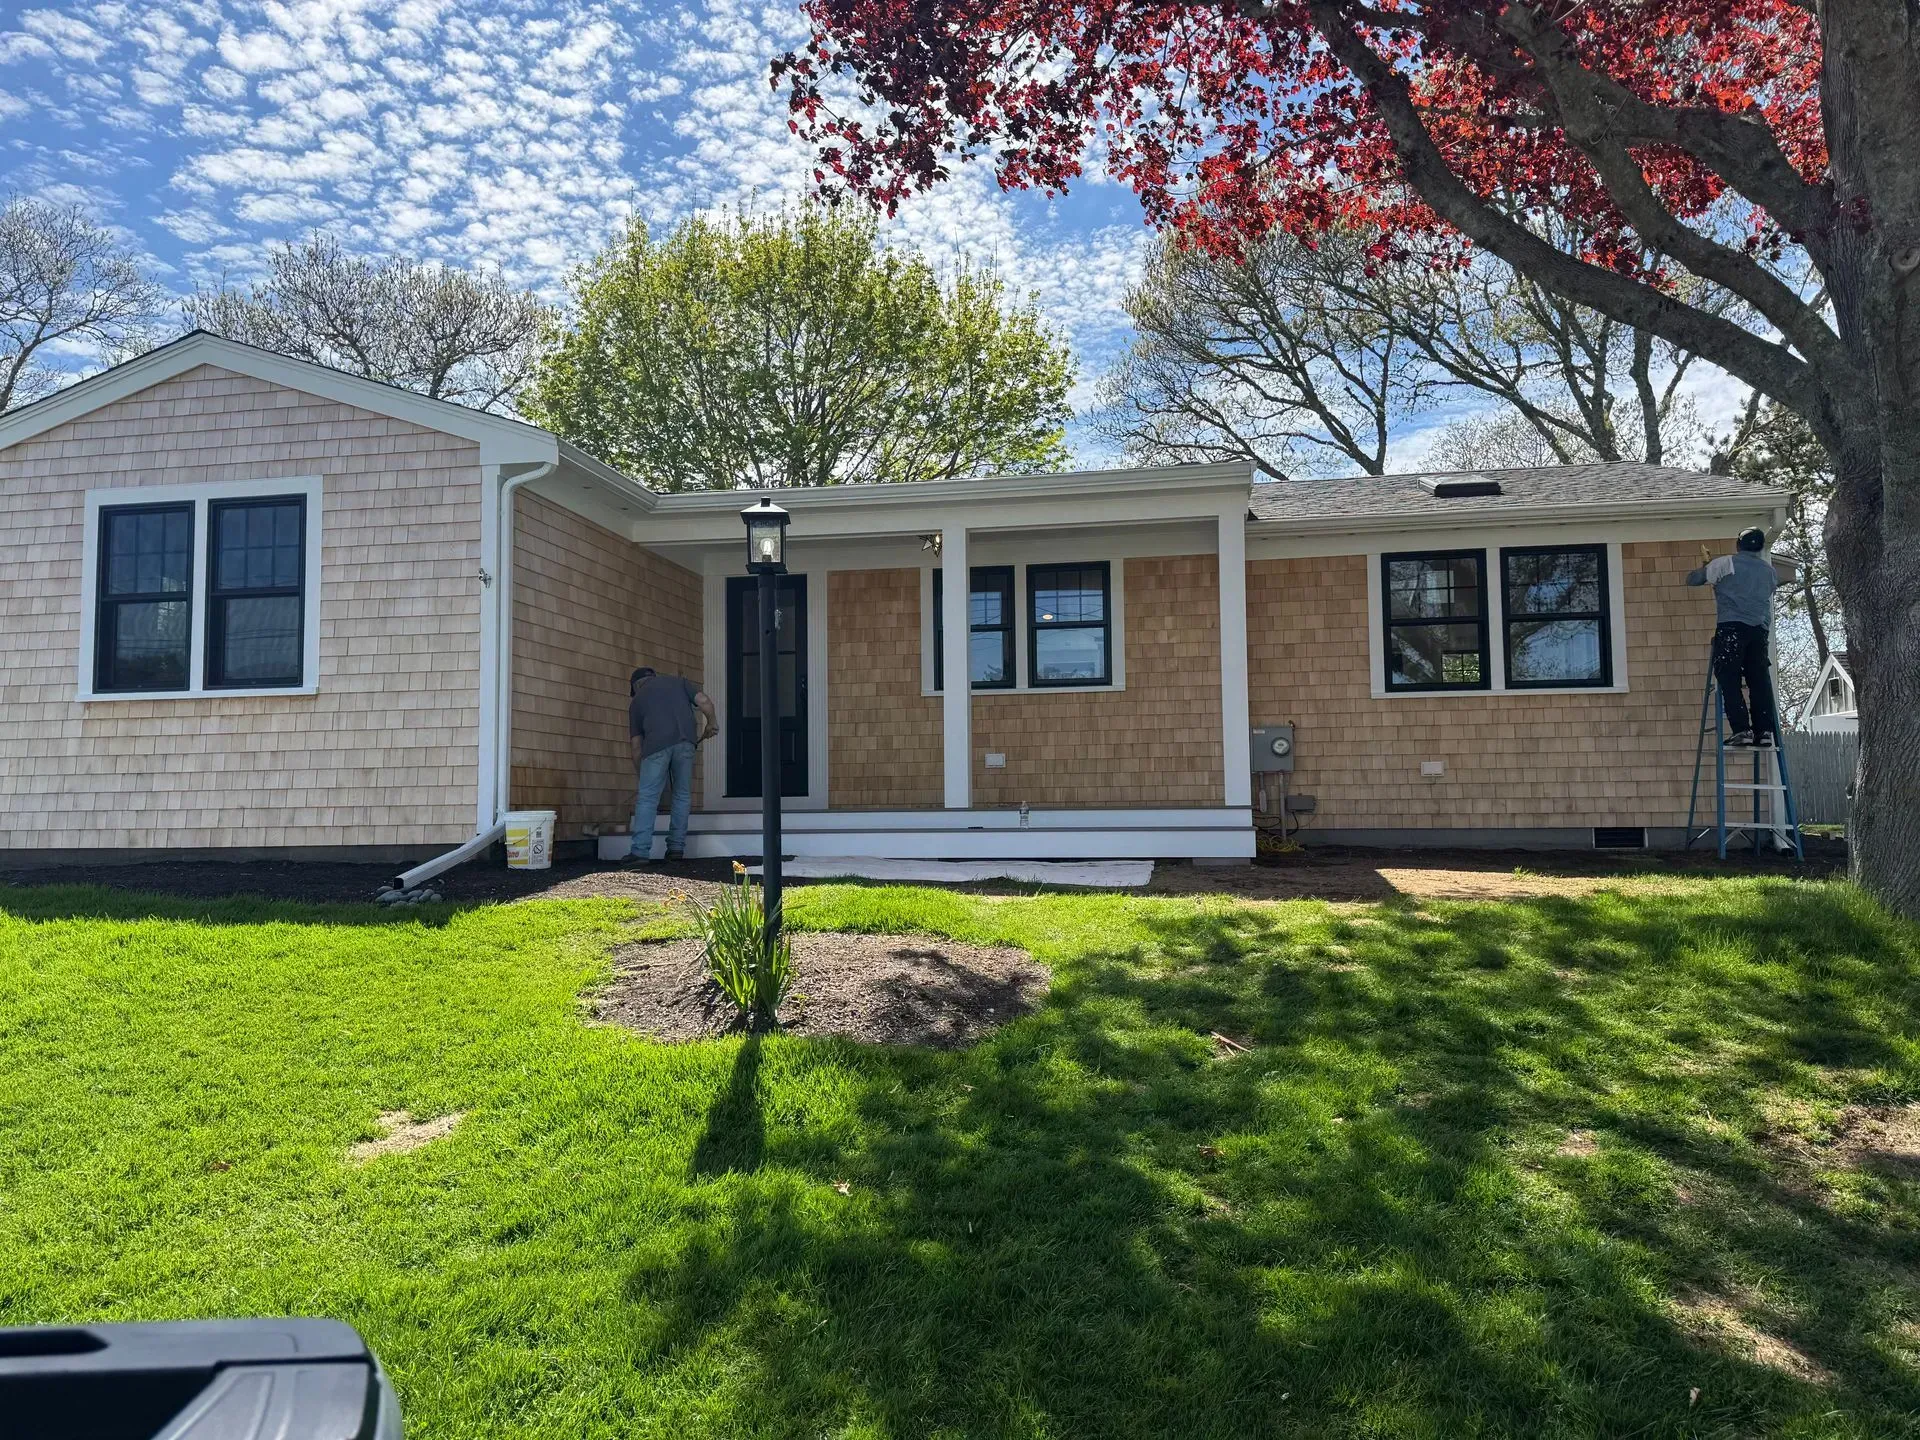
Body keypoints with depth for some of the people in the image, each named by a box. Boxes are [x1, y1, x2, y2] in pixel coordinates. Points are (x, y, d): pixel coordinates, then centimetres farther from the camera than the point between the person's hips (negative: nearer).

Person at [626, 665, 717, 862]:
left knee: (647, 798, 1)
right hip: (685, 741, 1)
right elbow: (705, 702, 9)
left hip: (656, 745, -1)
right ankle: (676, 847, 13)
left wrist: (641, 777, 30)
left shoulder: (637, 700, 26)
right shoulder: (678, 681, 27)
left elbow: (637, 746, 23)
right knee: (682, 795, 13)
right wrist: (712, 723, 27)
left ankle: (640, 851, -5)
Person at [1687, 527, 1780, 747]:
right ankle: (1765, 730, 0)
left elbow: (1692, 579, 12)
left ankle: (1742, 730, -16)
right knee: (1760, 681, 5)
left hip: (1732, 627, -5)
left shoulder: (1725, 564, 5)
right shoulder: (1768, 570, 20)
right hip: (1759, 630, 5)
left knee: (1730, 681, -7)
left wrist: (1706, 566, 32)